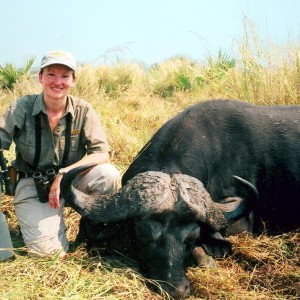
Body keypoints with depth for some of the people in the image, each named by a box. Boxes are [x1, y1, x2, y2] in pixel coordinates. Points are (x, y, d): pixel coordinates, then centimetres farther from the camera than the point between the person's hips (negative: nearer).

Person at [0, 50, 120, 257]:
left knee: (109, 174, -29)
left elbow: (102, 154, -16)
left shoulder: (83, 110, -10)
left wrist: (65, 174, -28)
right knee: (49, 249, -20)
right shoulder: (22, 108, -13)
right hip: (33, 184, -1)